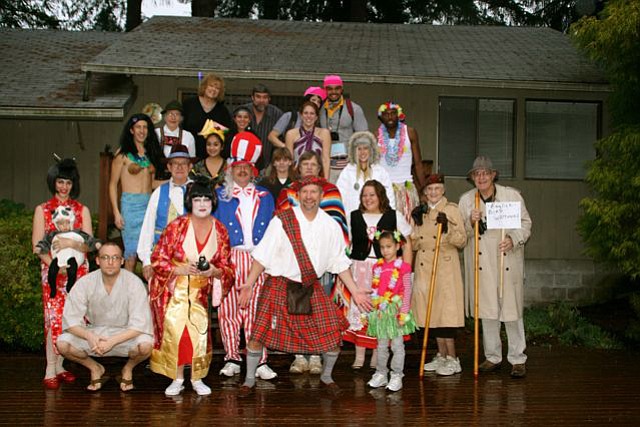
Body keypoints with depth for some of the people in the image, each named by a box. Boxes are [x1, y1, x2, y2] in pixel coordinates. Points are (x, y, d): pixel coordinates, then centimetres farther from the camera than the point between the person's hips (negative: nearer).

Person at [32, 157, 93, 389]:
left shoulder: (82, 210, 12)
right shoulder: (42, 210, 8)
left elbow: (89, 244, 3)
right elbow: (37, 246, 0)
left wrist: (70, 243, -17)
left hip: (78, 270, 2)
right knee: (55, 318, -8)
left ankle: (59, 366, 10)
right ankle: (50, 371, -6)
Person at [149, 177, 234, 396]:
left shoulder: (220, 230, 0)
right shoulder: (177, 226, -9)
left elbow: (227, 268, 5)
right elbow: (158, 260, -8)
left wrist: (213, 271, -16)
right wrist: (182, 269, -22)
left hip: (200, 291, 2)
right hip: (173, 289, -2)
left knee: (199, 332, -9)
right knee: (174, 331, -8)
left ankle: (197, 379, 8)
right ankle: (177, 379, 8)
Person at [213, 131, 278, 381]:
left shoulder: (265, 197, 16)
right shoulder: (220, 195, 12)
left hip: (258, 258, 1)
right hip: (229, 258, -1)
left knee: (257, 310, -3)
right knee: (229, 308, -2)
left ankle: (259, 361, -1)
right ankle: (232, 359, 6)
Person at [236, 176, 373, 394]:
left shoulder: (330, 226, 3)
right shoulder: (282, 221, -8)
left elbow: (339, 261, 10)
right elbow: (263, 255, -6)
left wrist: (355, 291, 6)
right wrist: (249, 284, -13)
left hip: (312, 288, 3)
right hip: (279, 286, -3)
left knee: (334, 333, -2)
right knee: (259, 333, -6)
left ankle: (326, 376, 24)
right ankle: (250, 379, 16)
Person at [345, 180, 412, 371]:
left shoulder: (394, 217, 4)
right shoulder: (353, 217, 8)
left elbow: (407, 245, 5)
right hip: (360, 269, 1)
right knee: (359, 310, -1)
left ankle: (377, 356, 11)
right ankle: (359, 356, 7)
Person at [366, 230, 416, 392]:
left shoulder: (402, 267, -6)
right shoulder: (378, 267, 7)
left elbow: (407, 290, -7)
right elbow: (374, 290, 10)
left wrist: (404, 312, -11)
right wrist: (372, 310, 7)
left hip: (395, 311, -4)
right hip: (380, 312, 4)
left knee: (397, 345, 2)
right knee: (381, 345, 12)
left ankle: (397, 375, 10)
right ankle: (381, 374, 20)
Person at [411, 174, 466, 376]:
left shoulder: (451, 209, -2)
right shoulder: (420, 212, 12)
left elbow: (462, 241, -7)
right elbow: (414, 245, 9)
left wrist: (447, 229, -23)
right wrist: (416, 223, -5)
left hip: (445, 267, -5)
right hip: (424, 268, 6)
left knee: (445, 312, -8)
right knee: (431, 312, 8)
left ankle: (452, 359, -1)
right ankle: (441, 356, 19)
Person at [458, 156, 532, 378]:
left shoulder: (512, 195, -1)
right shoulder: (466, 200, 5)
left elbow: (525, 224, 4)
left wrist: (513, 239, -15)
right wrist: (471, 222, -13)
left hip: (508, 262, -2)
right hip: (481, 264, 2)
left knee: (512, 311, 1)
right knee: (487, 311, 8)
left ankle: (517, 359, 12)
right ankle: (492, 357, 22)